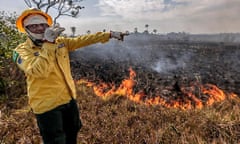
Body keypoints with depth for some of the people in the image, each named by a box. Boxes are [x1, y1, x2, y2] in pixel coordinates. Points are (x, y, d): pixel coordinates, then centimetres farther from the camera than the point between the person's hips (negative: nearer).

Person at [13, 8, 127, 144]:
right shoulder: (22, 50, -12)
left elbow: (82, 40, -1)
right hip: (47, 105, -5)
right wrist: (48, 43, -32)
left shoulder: (60, 42, 4)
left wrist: (109, 34, -5)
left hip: (69, 99, 5)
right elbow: (40, 71, -29)